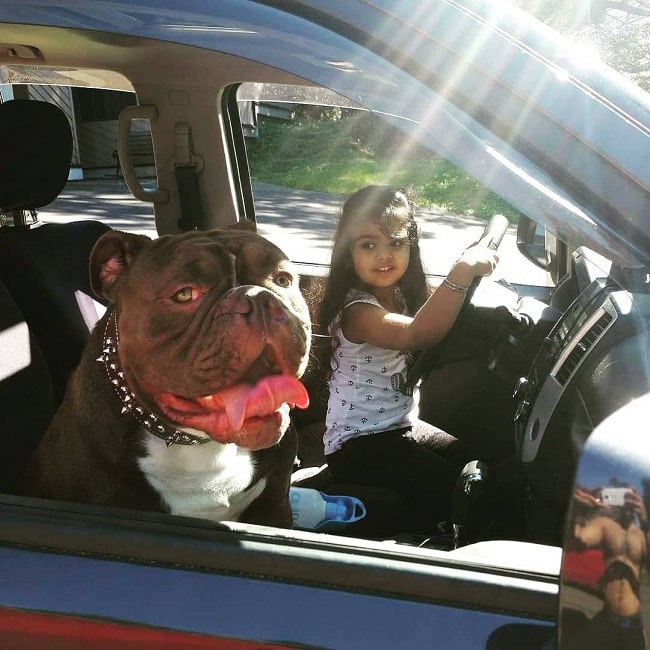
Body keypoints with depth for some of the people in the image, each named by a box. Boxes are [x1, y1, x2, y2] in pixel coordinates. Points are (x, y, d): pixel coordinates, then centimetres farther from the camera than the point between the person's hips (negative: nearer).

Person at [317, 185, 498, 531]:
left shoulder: (402, 296, 5)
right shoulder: (356, 311, -24)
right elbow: (416, 334, -41)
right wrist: (462, 271, -47)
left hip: (402, 425, 9)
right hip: (358, 444, -9)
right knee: (455, 491, -18)